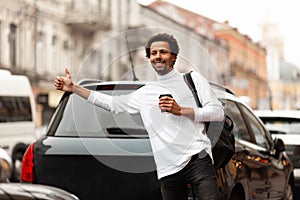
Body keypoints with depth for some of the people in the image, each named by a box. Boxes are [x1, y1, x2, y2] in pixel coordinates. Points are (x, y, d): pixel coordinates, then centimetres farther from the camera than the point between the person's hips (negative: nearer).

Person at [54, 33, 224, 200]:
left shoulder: (192, 79, 10)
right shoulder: (145, 93, 22)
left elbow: (218, 112, 2)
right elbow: (112, 103, 28)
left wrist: (181, 110, -10)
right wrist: (74, 88, 25)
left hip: (198, 159, -4)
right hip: (168, 169, 4)